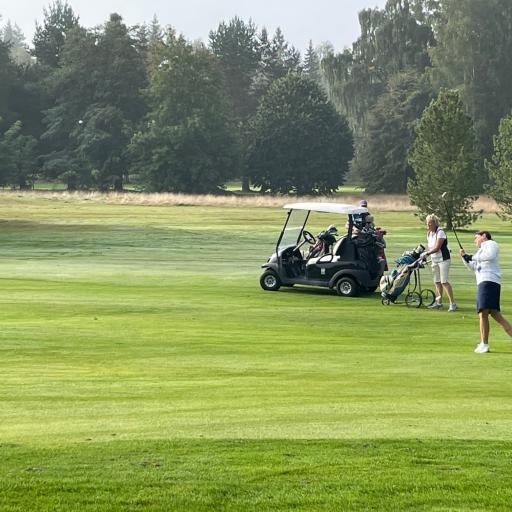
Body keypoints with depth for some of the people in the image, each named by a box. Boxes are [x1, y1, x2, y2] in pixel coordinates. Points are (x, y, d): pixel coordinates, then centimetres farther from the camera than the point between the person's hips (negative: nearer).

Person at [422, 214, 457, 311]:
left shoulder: (440, 232, -16)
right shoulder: (429, 233, 8)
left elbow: (437, 248, -23)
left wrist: (426, 253, -26)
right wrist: (424, 256, 1)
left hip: (443, 259, -8)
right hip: (434, 260, 8)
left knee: (444, 281, -13)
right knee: (437, 282, 10)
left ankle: (452, 303, -10)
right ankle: (438, 302, 18)